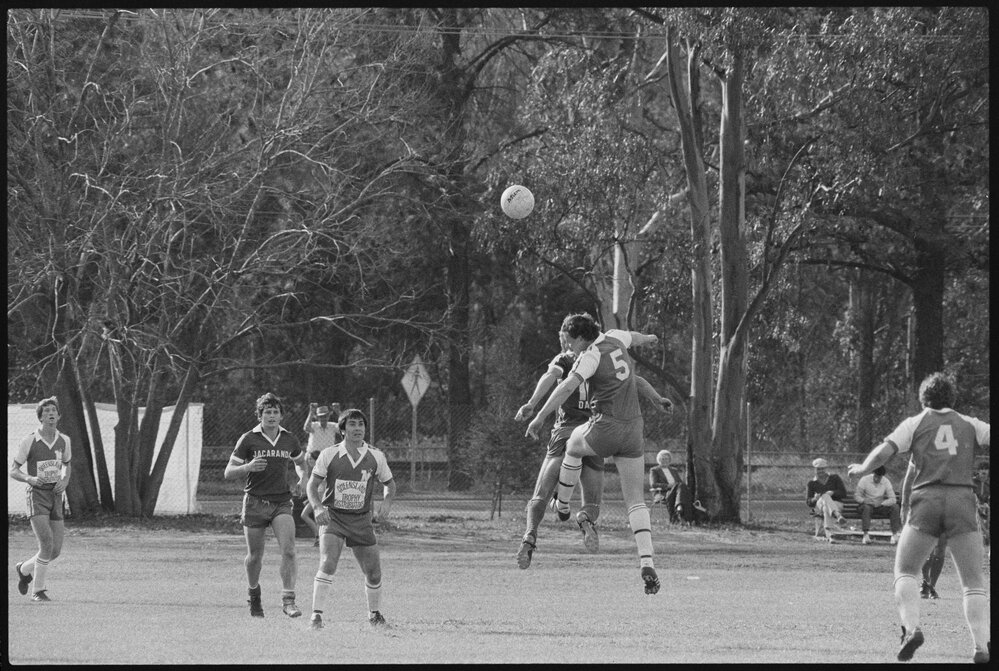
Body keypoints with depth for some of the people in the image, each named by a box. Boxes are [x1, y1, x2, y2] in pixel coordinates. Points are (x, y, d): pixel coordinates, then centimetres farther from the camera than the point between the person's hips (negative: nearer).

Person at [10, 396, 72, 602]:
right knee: (47, 544, -21)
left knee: (56, 551, 3)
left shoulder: (63, 440, 6)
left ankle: (25, 569, 32)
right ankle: (38, 590, -8)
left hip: (56, 498, 5)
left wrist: (65, 481, 1)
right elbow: (13, 471, -1)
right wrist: (31, 479, -22)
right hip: (37, 495, -5)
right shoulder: (28, 442, -7)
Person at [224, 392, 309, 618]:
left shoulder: (289, 440, 6)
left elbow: (300, 461, 28)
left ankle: (288, 600, -17)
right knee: (255, 557, 7)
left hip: (282, 502, 1)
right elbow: (228, 472, -2)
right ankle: (254, 595, 33)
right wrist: (248, 467, -22)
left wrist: (303, 478, 7)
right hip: (255, 503, -1)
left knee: (288, 550, -18)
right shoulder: (248, 440, -3)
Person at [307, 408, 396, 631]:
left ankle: (374, 614, 29)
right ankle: (316, 615, -20)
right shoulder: (329, 455, -6)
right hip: (333, 518, -3)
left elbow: (389, 484, 14)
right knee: (327, 564, -23)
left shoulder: (375, 457, 0)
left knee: (373, 573, 4)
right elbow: (312, 485, 0)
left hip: (362, 520, 3)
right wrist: (318, 508, -17)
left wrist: (386, 505, -5)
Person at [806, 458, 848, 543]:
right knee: (825, 497, -39)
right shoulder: (812, 483, 14)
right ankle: (838, 516, -67)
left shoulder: (835, 478, 13)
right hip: (818, 506, -1)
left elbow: (844, 494, 3)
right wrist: (815, 499, -19)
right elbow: (808, 502, 6)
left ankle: (829, 535, -61)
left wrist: (833, 493, -19)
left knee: (826, 508, -40)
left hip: (836, 505, 1)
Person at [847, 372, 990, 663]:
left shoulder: (915, 424, 11)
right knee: (974, 582, 3)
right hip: (962, 499, 1)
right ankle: (983, 645, -11)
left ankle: (911, 627, -9)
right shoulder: (970, 425, 15)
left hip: (926, 500, -1)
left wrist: (860, 469, 18)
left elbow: (883, 453, 1)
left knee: (904, 571, 13)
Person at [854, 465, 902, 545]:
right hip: (868, 505, -2)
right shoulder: (864, 480, -10)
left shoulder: (886, 482, -6)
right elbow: (857, 495, -7)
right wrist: (864, 500, -29)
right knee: (866, 508, -38)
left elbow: (893, 499, -11)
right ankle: (866, 535, -43)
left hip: (880, 506, 2)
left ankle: (895, 534, -23)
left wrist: (881, 503, -28)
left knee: (894, 507, -24)